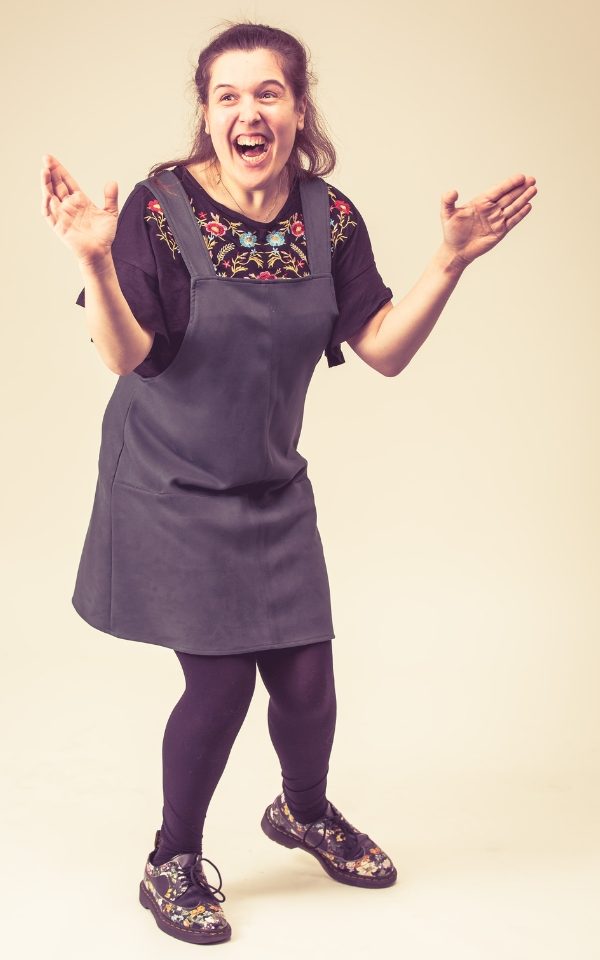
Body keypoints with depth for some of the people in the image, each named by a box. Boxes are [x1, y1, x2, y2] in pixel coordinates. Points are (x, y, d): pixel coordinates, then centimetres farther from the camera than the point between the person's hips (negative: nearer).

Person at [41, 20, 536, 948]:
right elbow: (127, 356, -22)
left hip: (272, 488, 4)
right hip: (171, 487, -4)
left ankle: (305, 811, 43)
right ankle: (172, 863, 24)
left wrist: (451, 261, -16)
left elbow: (384, 349, -5)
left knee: (306, 677, 7)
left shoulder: (330, 218, -3)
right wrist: (96, 261, -38)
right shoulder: (161, 207, -16)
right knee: (221, 679, -5)